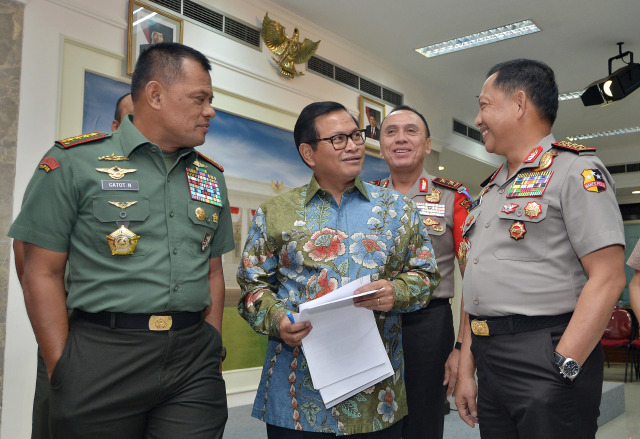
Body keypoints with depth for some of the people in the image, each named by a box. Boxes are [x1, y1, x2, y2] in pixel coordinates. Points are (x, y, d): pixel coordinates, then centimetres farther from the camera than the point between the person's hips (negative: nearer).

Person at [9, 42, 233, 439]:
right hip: (101, 358, -3)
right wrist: (63, 372, -8)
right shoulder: (74, 162, -2)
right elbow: (43, 274, -3)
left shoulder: (211, 176, 12)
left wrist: (212, 353, 7)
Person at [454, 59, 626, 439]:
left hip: (545, 358, -7)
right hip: (489, 360, 7)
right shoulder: (491, 190, 15)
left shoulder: (576, 171, -7)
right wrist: (467, 369, 12)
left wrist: (562, 368, -20)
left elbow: (607, 279, -15)